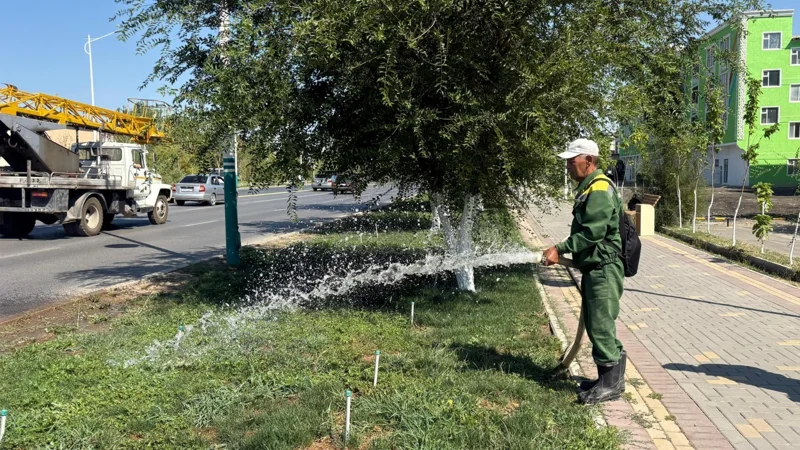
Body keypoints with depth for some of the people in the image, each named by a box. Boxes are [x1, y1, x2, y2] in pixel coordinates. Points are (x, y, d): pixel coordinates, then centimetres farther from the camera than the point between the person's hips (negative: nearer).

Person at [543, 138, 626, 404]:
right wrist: (564, 252, 16)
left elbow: (591, 233, -24)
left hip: (604, 269, -11)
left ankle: (611, 384, 4)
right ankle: (607, 379, 25)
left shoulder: (600, 190, -17)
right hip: (593, 268, 11)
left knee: (601, 324, -6)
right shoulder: (587, 188, 16)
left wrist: (560, 250, -20)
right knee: (594, 324, 15)